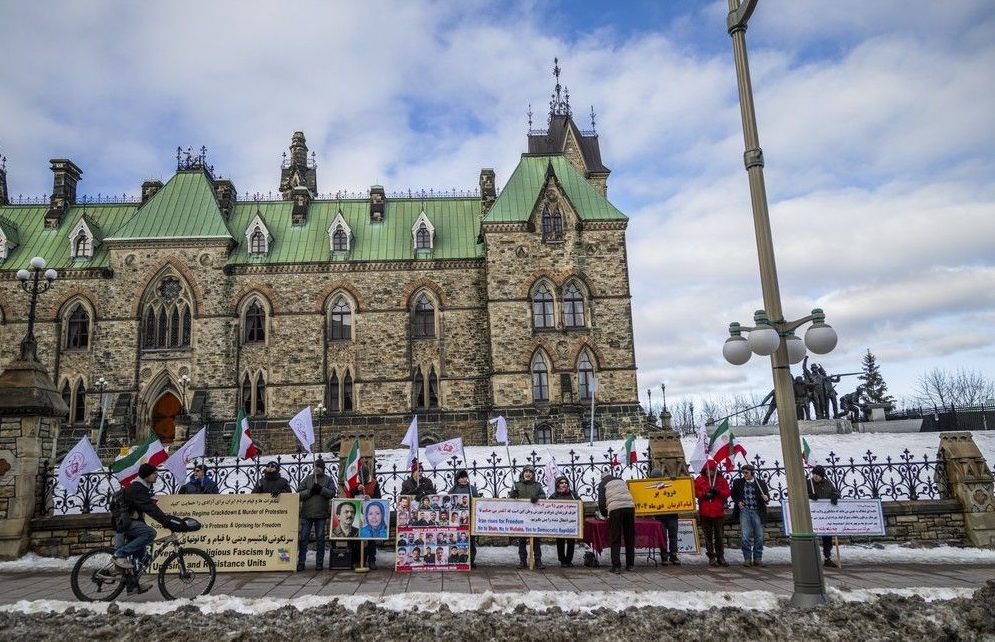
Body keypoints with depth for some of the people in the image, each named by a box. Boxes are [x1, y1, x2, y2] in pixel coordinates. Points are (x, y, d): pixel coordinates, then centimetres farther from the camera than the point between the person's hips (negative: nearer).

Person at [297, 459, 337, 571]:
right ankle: (301, 562, 6)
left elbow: (332, 493, -3)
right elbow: (299, 494, 4)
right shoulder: (307, 479, 11)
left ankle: (319, 562, 11)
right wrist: (310, 491, -11)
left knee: (320, 538, 4)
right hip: (306, 513, 1)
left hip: (321, 514, -1)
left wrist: (321, 489, -15)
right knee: (304, 538, 1)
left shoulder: (328, 479, 9)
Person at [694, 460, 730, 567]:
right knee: (708, 536, 5)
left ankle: (720, 557, 14)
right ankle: (711, 558, 11)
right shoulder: (699, 480, 4)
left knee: (719, 536, 5)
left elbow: (727, 493, 3)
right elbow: (695, 492, 0)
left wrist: (718, 491, -15)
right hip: (705, 513, 0)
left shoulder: (721, 479, 7)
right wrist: (704, 494, -16)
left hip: (719, 512, 1)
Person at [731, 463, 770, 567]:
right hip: (744, 511, 0)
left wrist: (766, 498, -18)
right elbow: (733, 494, 16)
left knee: (759, 536, 4)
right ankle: (747, 559, 5)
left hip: (757, 512, 1)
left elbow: (767, 495, 4)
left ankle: (758, 559, 15)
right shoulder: (738, 482, 5)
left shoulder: (761, 483, 3)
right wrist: (738, 502, 0)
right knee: (746, 536, -3)